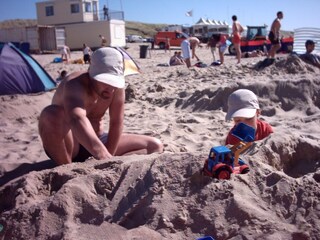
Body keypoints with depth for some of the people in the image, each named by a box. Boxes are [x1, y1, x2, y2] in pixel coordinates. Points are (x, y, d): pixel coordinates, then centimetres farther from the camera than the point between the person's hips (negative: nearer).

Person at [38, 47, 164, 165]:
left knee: (155, 146, -3)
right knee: (52, 114, -38)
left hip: (95, 141, 6)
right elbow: (77, 119, -52)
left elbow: (116, 123, -10)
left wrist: (109, 158, -14)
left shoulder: (116, 86, -13)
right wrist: (104, 156, -65)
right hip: (68, 145, -6)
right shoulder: (75, 85, -31)